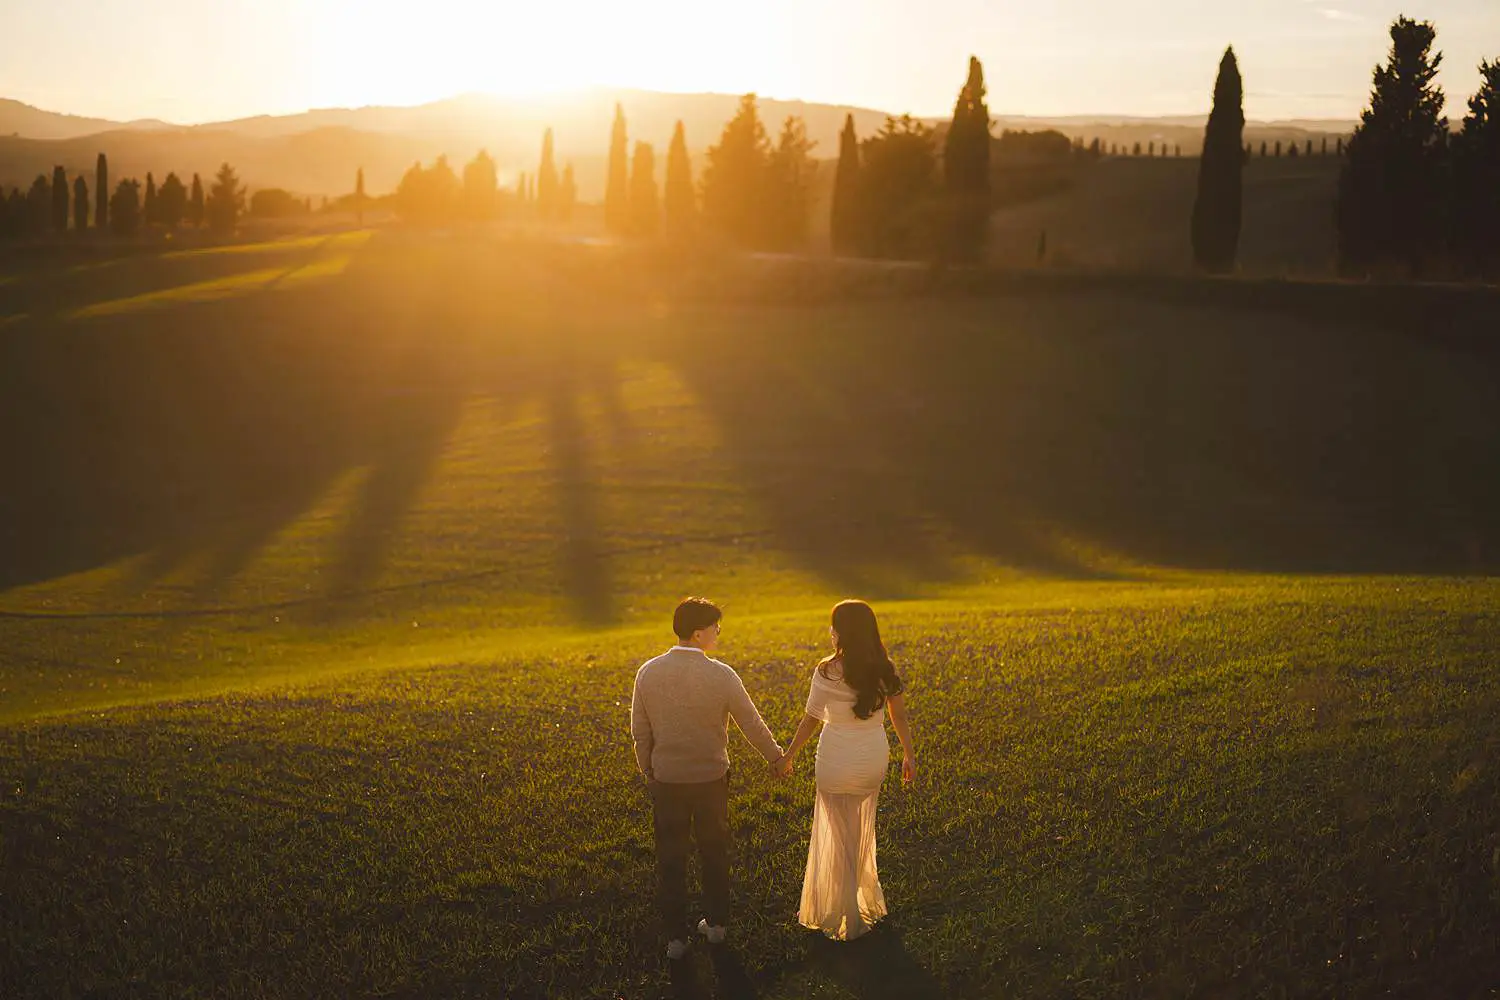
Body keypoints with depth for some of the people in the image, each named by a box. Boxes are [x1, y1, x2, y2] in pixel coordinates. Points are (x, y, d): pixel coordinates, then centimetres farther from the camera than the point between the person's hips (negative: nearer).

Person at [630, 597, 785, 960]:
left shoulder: (648, 672, -9)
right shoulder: (721, 675, -16)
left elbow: (640, 731, -1)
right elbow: (752, 724, -6)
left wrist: (648, 771, 15)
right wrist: (775, 757, 11)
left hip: (666, 780, 1)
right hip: (711, 778, -1)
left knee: (670, 858, 12)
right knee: (714, 852, 19)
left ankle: (675, 937, 17)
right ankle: (716, 923, 32)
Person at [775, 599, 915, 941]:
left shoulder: (828, 672, -18)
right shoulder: (885, 668, -4)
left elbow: (810, 720, -11)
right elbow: (899, 715, 2)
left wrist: (787, 757, 1)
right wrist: (909, 755, 14)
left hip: (838, 763, -5)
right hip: (875, 759, 5)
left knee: (840, 837, 10)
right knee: (863, 831, 23)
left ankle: (848, 919, 18)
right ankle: (867, 901, 37)